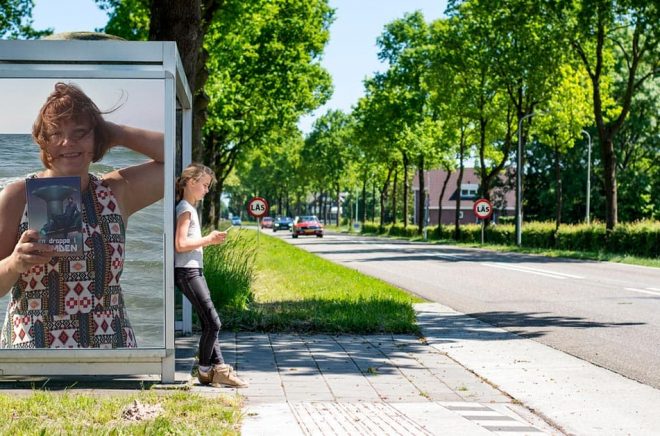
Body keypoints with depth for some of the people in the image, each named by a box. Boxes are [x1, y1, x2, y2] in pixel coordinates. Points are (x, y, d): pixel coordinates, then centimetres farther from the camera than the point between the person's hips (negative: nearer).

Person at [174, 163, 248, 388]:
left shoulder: (190, 208, 18)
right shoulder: (185, 209, -12)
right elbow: (180, 245, -19)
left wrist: (210, 240, 8)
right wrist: (208, 240, -13)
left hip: (194, 270, 10)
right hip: (187, 271, -10)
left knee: (209, 322, 8)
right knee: (212, 322, -8)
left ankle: (218, 367, 9)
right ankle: (205, 370, 3)